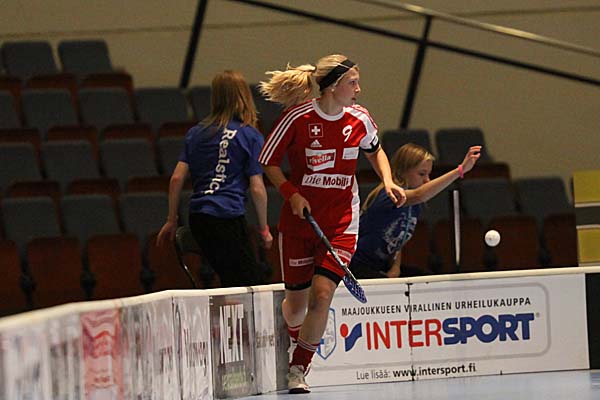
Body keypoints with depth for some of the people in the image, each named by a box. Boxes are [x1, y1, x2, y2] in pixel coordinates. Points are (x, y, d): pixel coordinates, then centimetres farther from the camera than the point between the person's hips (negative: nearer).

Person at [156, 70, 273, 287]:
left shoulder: (196, 132, 11)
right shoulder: (251, 136, -1)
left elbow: (177, 178, 7)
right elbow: (257, 188, -3)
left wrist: (171, 220, 16)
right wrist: (264, 229, 8)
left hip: (197, 217, 6)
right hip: (229, 218, -6)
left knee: (231, 284, 15)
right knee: (252, 284, -3)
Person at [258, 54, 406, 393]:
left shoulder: (359, 119, -4)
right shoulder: (298, 118, -13)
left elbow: (375, 150, 18)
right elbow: (268, 162, -2)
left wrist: (388, 181, 2)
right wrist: (292, 194, -15)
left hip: (341, 222, 1)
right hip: (300, 218, -1)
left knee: (321, 295, -16)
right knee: (297, 301, 6)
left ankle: (299, 368, 0)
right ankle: (297, 339, 44)